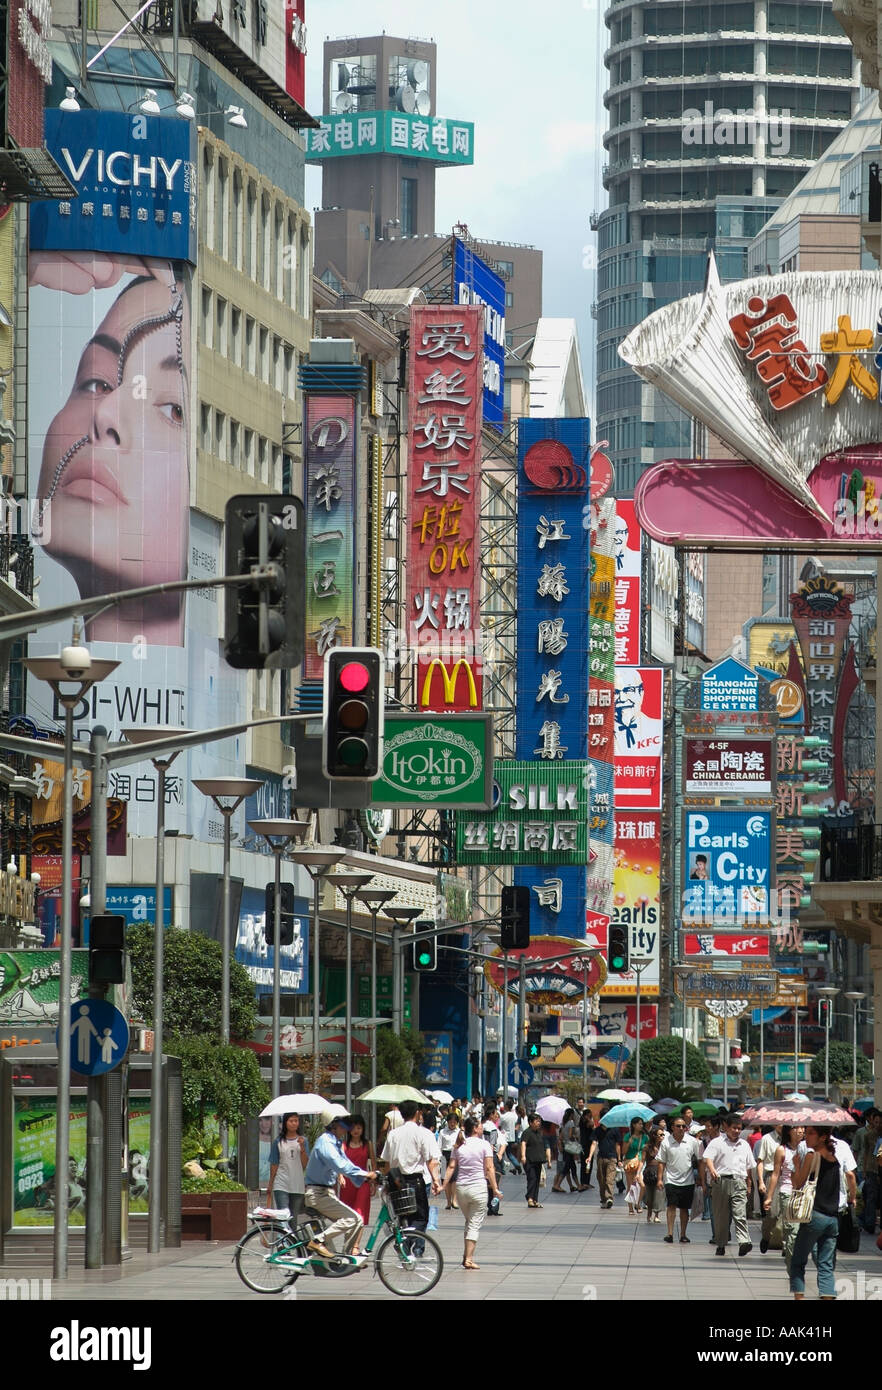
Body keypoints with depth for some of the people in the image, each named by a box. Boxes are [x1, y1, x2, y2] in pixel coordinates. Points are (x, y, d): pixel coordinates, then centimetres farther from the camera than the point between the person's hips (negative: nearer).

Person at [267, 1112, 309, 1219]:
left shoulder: (303, 1141, 7)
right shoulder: (278, 1142, 5)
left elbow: (305, 1165, 0)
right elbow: (274, 1165, 9)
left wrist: (302, 1147, -12)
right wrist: (270, 1186, 10)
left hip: (298, 1186, 1)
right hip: (281, 1185, -1)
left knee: (294, 1217, 4)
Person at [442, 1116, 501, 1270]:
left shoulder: (459, 1146, 7)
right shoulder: (484, 1144, -4)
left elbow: (451, 1167, 2)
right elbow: (489, 1168, -8)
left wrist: (444, 1185, 3)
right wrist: (495, 1188, -6)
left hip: (461, 1188, 4)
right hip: (479, 1187, -4)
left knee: (469, 1222, 20)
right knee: (475, 1224, -1)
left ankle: (466, 1256, 17)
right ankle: (469, 1258, -8)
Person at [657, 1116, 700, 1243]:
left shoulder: (692, 1142, 1)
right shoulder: (666, 1142, -1)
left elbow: (699, 1160, 9)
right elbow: (661, 1162, 4)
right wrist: (660, 1179, -2)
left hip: (688, 1181, 1)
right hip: (671, 1180, -1)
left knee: (684, 1208, 8)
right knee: (671, 1206, -11)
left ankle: (683, 1235, 17)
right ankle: (670, 1234, -11)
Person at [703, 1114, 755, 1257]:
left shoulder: (744, 1145, 19)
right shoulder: (717, 1143, 6)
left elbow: (749, 1167, 24)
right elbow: (708, 1158, -9)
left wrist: (749, 1186, 21)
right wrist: (712, 1170, -29)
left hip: (739, 1182, 2)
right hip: (721, 1181, -2)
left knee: (740, 1214, -13)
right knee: (720, 1216, 4)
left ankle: (744, 1242, -26)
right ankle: (720, 1245, 13)